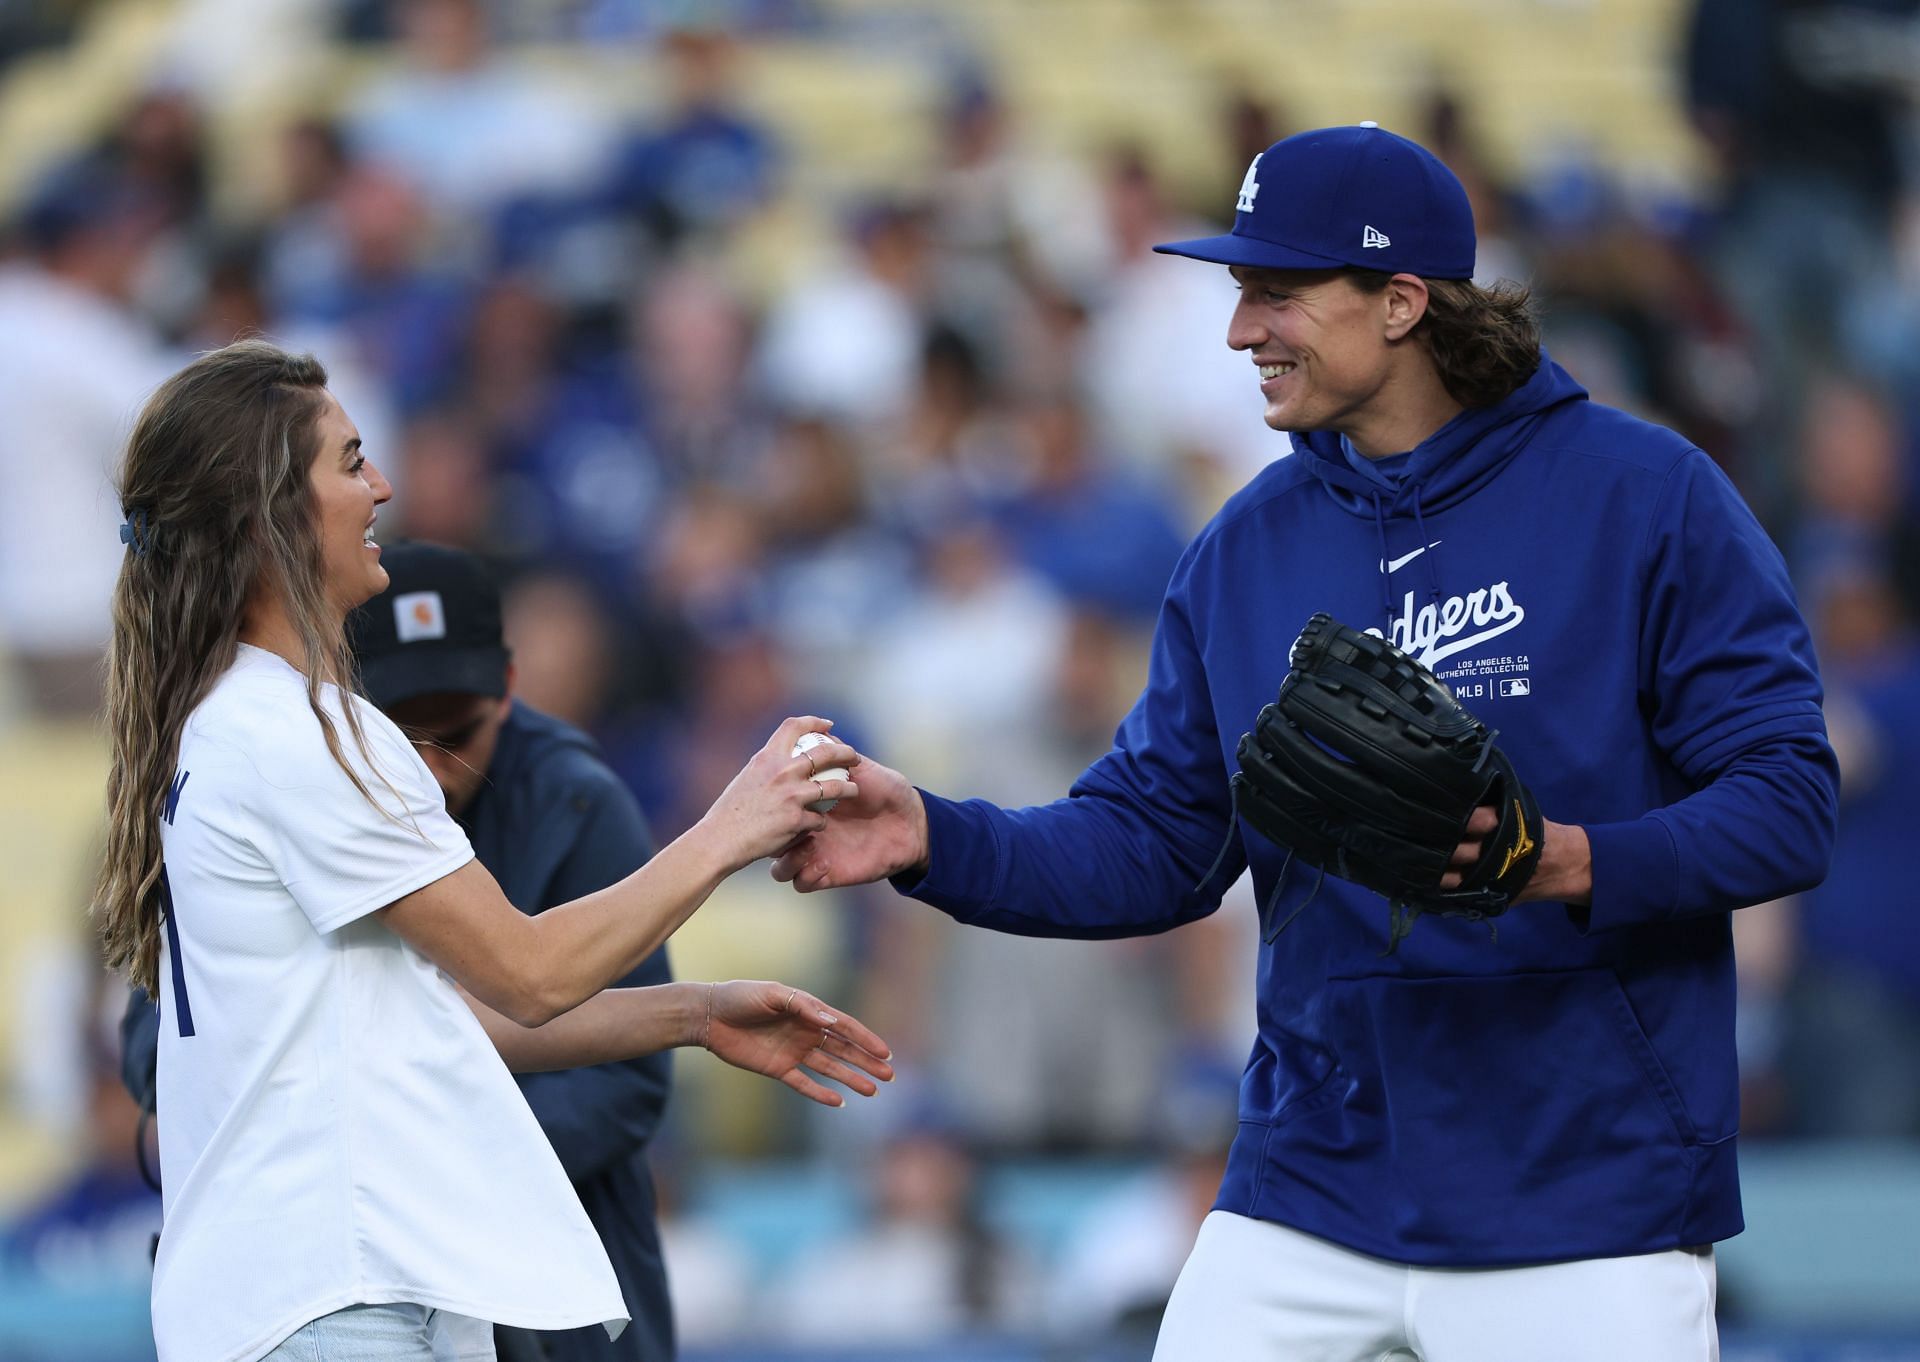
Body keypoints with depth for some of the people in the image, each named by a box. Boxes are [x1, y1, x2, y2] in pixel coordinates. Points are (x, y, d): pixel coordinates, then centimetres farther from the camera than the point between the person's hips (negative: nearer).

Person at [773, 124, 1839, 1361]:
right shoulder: (1247, 549, 10)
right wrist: (937, 840, -6)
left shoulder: (1646, 495, -6)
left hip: (1589, 1204, -4)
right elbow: (1153, 844, 10)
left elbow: (1788, 805, -9)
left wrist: (1575, 864, -25)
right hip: (1310, 1200, 4)